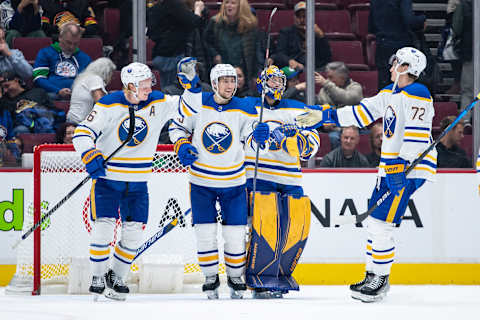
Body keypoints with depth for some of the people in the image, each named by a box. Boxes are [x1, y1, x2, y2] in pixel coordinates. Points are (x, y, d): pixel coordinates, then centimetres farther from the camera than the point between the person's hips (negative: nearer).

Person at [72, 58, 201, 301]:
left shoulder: (157, 103, -1)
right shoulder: (108, 106, -12)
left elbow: (188, 108, 3)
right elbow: (82, 133, -13)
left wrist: (190, 82, -12)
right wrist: (92, 158, -29)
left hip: (138, 181, 4)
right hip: (108, 177, -4)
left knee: (134, 231, 1)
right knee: (104, 225, -12)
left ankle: (116, 277, 18)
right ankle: (97, 278, 0)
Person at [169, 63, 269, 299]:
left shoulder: (244, 108, -6)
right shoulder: (196, 104, -7)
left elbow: (251, 139, -8)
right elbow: (177, 126, 7)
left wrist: (258, 136, -30)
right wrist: (182, 145, -9)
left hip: (233, 181, 0)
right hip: (201, 180, 0)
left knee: (235, 233, 0)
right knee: (205, 232, -1)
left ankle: (236, 276, 19)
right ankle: (211, 278, 14)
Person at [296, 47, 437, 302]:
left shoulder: (417, 95, -14)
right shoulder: (390, 93, 16)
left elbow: (416, 136, -21)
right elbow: (363, 112, 22)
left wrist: (402, 168, -26)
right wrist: (324, 116, 21)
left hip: (411, 165, -10)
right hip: (391, 165, 10)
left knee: (382, 223, -12)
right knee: (375, 221, 11)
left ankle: (381, 279, -4)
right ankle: (373, 275, 19)